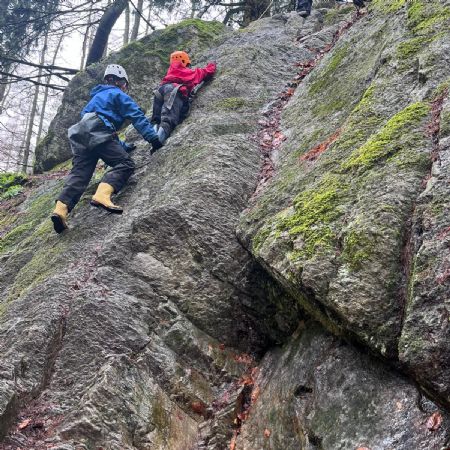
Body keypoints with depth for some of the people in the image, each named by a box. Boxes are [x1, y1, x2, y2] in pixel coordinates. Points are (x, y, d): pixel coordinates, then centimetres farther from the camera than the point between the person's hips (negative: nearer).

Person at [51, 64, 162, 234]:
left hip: (81, 137, 8)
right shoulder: (118, 94, 13)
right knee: (125, 163, -12)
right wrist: (153, 138, -2)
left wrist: (123, 146, 49)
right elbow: (137, 116, 1)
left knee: (79, 173, -3)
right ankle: (102, 195, -39)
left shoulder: (97, 97, 39)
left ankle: (61, 209, -26)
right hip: (98, 133, -8)